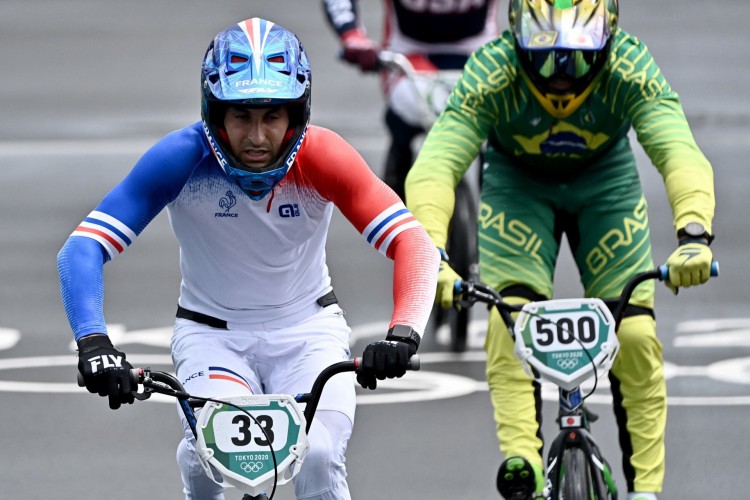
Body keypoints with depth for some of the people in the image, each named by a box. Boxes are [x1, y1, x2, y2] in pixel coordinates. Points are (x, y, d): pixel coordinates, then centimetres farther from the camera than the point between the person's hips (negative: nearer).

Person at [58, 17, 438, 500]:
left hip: (307, 328, 1)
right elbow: (83, 248, -27)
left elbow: (414, 242, -26)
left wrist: (404, 331, -44)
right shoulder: (183, 159, -23)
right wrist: (93, 342, -43)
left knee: (319, 457, -26)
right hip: (212, 330, -1)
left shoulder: (321, 158, -21)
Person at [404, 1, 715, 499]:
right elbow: (435, 167, -44)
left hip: (604, 178, 1)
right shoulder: (491, 74, -35)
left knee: (635, 335, -9)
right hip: (517, 180, 0)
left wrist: (694, 234, -64)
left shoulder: (631, 70, -34)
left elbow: (681, 154, -45)